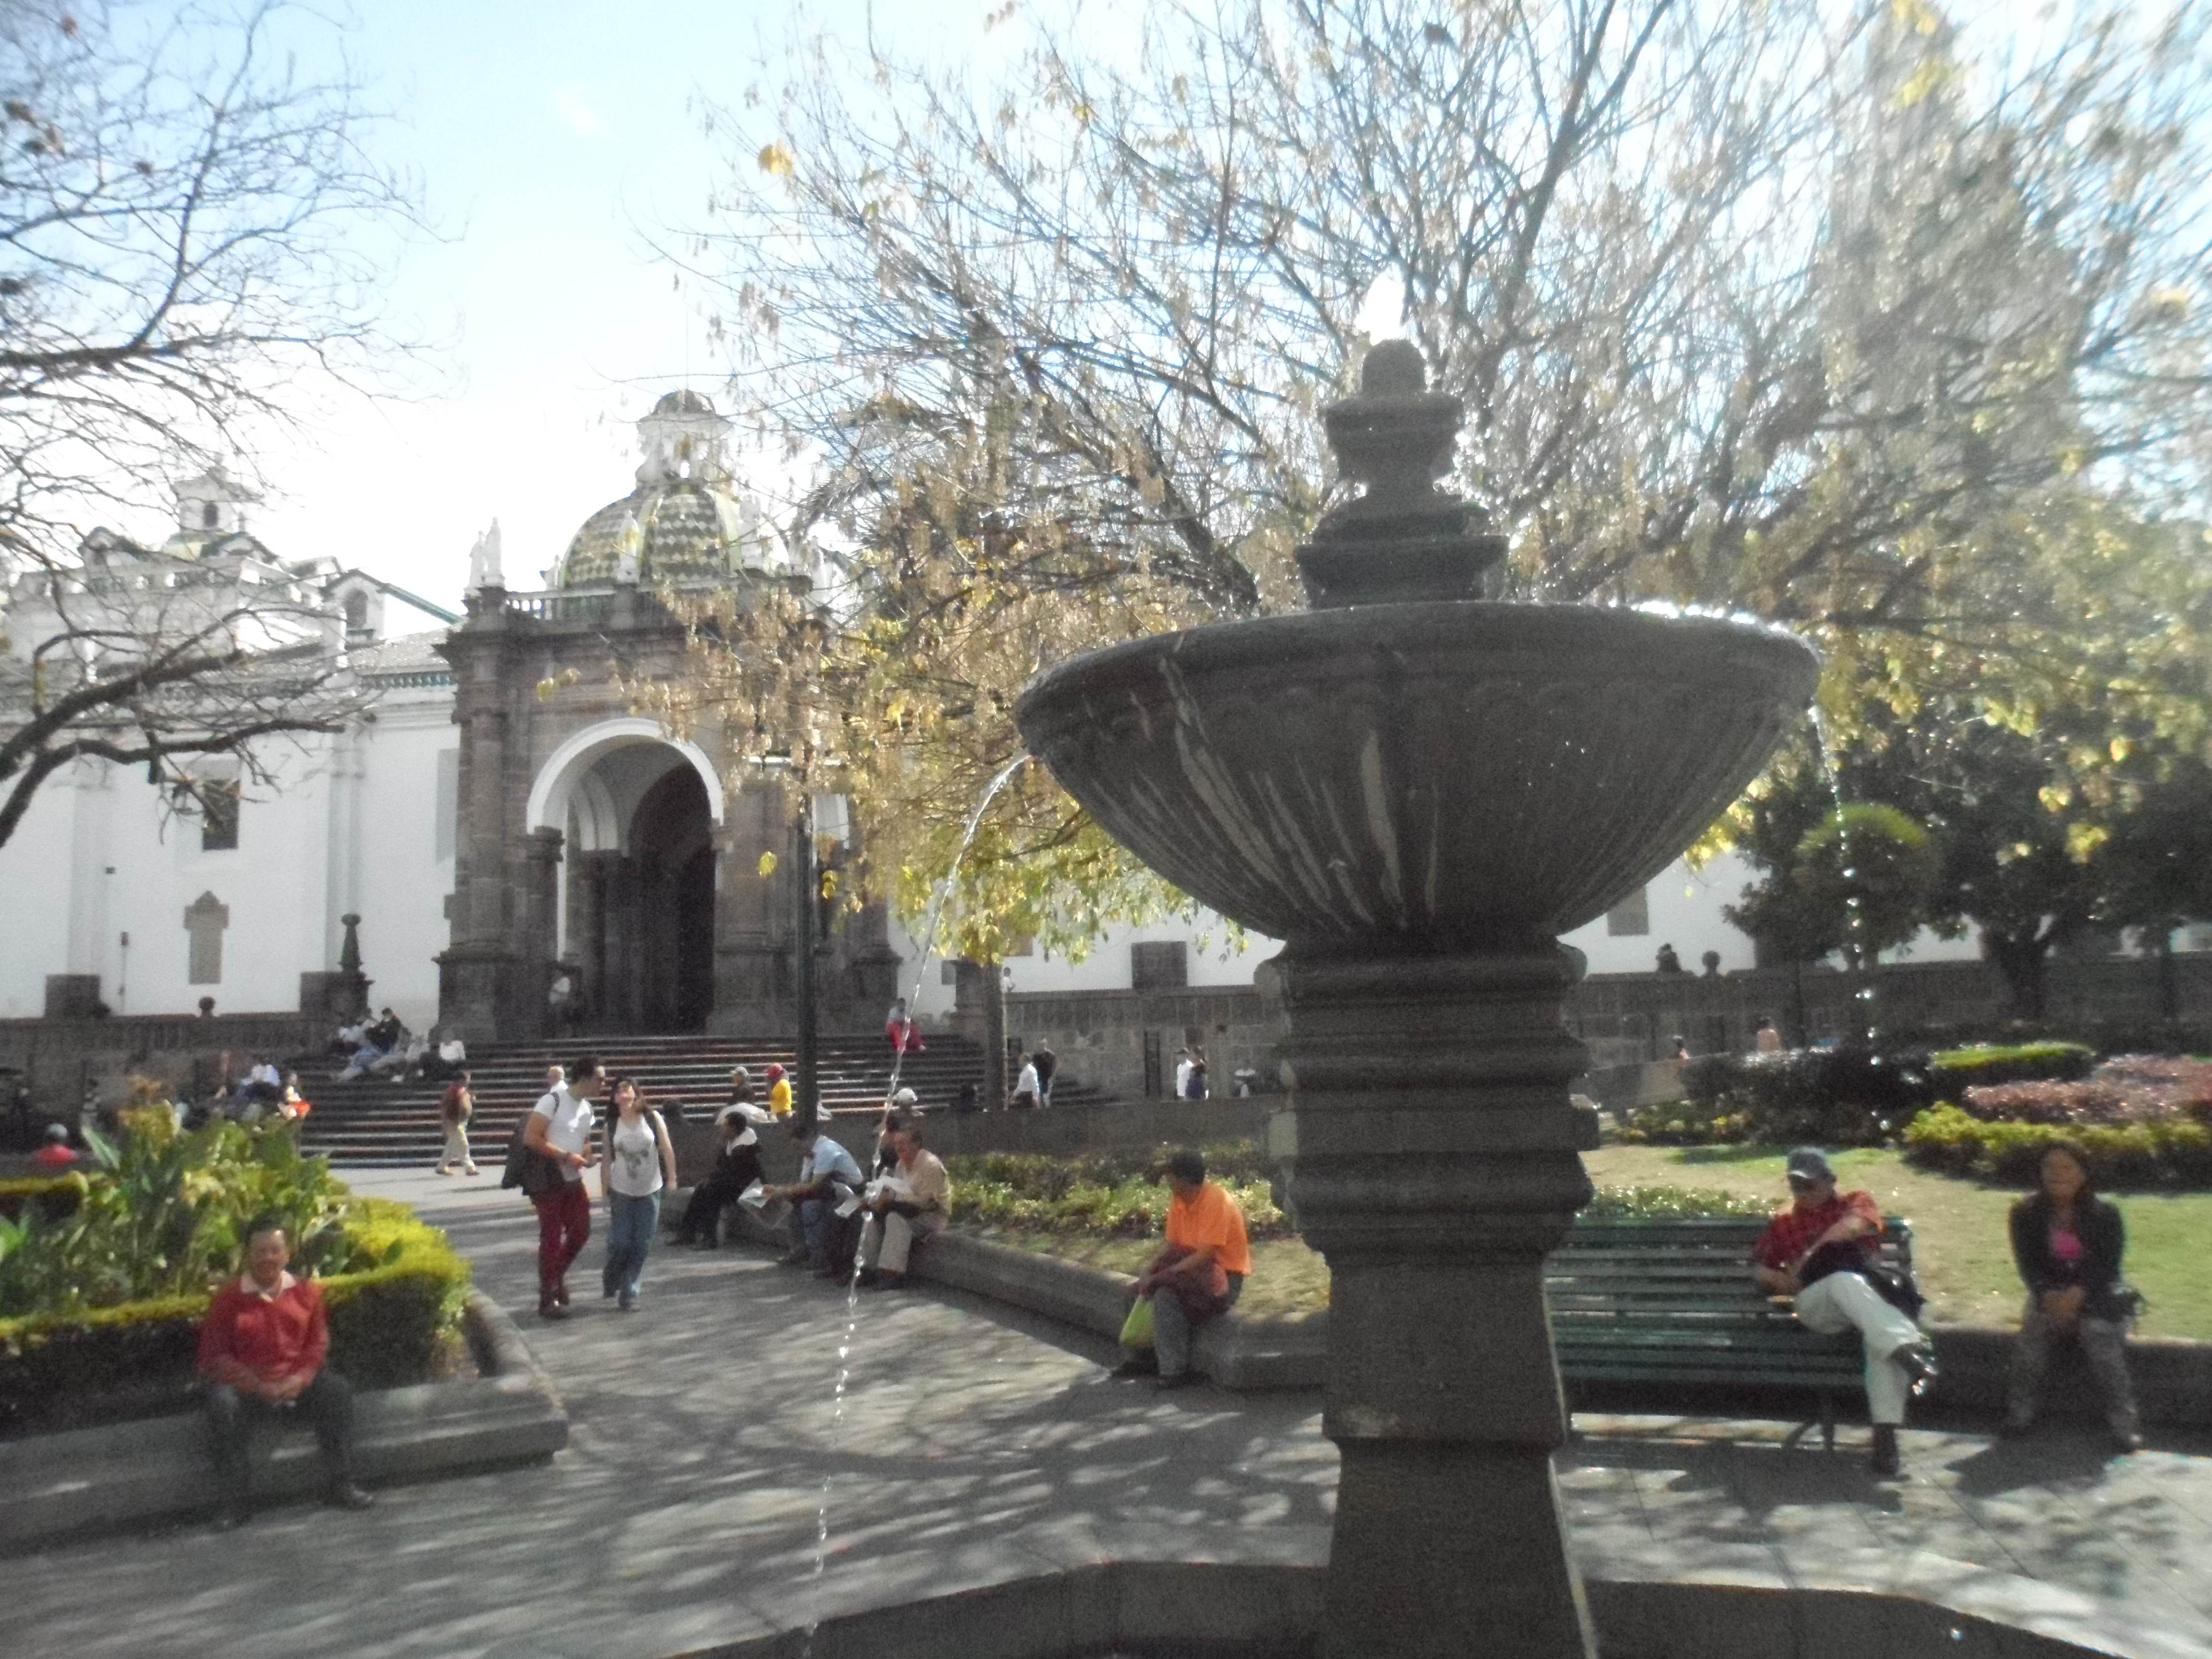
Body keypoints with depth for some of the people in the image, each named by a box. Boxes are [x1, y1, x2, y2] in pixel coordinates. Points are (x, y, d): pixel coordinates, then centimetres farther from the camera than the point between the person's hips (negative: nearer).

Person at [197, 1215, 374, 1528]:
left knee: (337, 1391, -25)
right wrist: (258, 1387, -19)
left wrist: (300, 1378, -16)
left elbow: (318, 1343, 6)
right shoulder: (228, 1299, -3)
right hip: (247, 1384, -2)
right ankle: (233, 1500, -21)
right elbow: (214, 1358, -7)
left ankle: (339, 1484, -12)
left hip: (296, 1381, 2)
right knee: (223, 1403, -34)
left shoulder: (307, 1291, 6)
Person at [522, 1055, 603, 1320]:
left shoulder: (587, 1109, 10)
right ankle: (547, 1300, 8)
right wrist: (566, 1156, -21)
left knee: (581, 1232, 8)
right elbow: (530, 1138, -20)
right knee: (552, 1237, -2)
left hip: (573, 1179, 7)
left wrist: (589, 1157, 2)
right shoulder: (553, 1100, -15)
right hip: (549, 1180, -7)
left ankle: (557, 1276, 31)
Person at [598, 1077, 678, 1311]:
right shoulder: (611, 1125, 0)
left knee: (642, 1245, 1)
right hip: (622, 1192, 0)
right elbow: (606, 1158, 2)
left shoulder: (652, 1118, -3)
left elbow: (666, 1149, -1)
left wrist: (672, 1177, -4)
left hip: (650, 1191, 0)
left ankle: (629, 1293, 11)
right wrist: (604, 1190, 1)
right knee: (620, 1243, -4)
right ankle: (610, 1282, 22)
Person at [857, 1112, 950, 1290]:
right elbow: (901, 1192, 11)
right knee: (873, 1219, -9)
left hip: (933, 1215, -8)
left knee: (896, 1218, -33)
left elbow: (924, 1200, -23)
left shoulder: (931, 1165, -18)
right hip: (910, 1212, 8)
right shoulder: (902, 1164, 9)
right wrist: (886, 1197, -12)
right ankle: (869, 1270, -9)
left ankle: (893, 1274, -33)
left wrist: (894, 1197, -23)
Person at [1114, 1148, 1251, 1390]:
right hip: (1194, 1267, 9)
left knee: (1165, 1295, -26)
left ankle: (1175, 1370, -17)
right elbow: (1171, 1245, 7)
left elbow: (1205, 1255, -26)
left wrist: (1159, 1277, -25)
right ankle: (1144, 1356, 7)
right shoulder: (1179, 1201, 2)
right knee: (1145, 1288, -3)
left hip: (1225, 1277, -8)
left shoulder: (1215, 1202, -23)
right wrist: (1148, 1271, -11)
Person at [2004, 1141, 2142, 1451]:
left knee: (2100, 1333, -27)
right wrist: (2048, 1295, -22)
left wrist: (2078, 1293, -26)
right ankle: (2020, 1411, -12)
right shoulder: (2027, 1213, 0)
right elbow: (2027, 1262, -3)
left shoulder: (2105, 1214, -4)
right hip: (2049, 1294, 2)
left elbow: (2108, 1263, -10)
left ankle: (2124, 1421, -20)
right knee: (2032, 1332, -22)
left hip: (2097, 1294, -2)